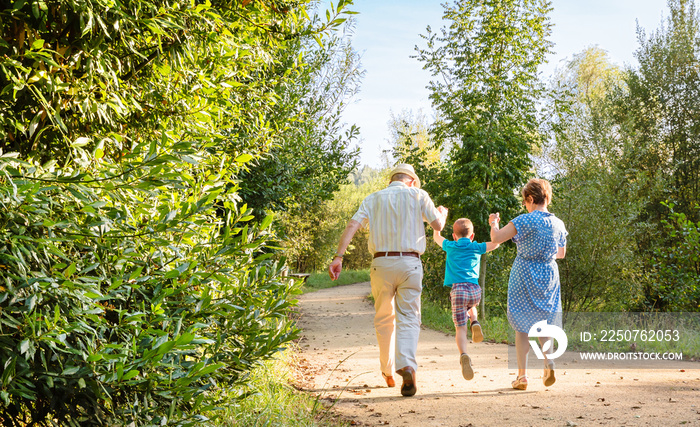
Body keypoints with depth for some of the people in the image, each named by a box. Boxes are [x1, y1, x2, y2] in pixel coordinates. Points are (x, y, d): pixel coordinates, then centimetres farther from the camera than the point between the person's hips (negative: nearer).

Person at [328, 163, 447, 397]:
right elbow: (438, 225, 9)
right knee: (408, 319, -1)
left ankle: (387, 372, 23)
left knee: (384, 320, 15)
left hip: (381, 262, 2)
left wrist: (338, 257, -8)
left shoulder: (373, 198, 10)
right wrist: (442, 213, 33)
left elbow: (352, 225, -2)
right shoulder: (418, 195, 5)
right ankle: (407, 366, -24)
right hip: (410, 263, -2)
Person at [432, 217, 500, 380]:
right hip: (475, 289, 2)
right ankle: (475, 323, 8)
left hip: (458, 289, -2)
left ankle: (464, 355, -32)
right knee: (471, 305, 38)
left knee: (460, 328, -6)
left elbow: (436, 237, 31)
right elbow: (495, 243, 14)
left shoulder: (450, 246, 14)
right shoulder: (476, 248, 12)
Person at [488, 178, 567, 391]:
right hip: (548, 277, 4)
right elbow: (561, 253, 14)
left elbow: (496, 238, -15)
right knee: (545, 322, 16)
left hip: (524, 275, -4)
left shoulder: (525, 220, -14)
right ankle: (549, 362, -9)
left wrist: (494, 223, 5)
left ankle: (522, 375, 3)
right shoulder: (558, 224, 1)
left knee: (522, 326, 5)